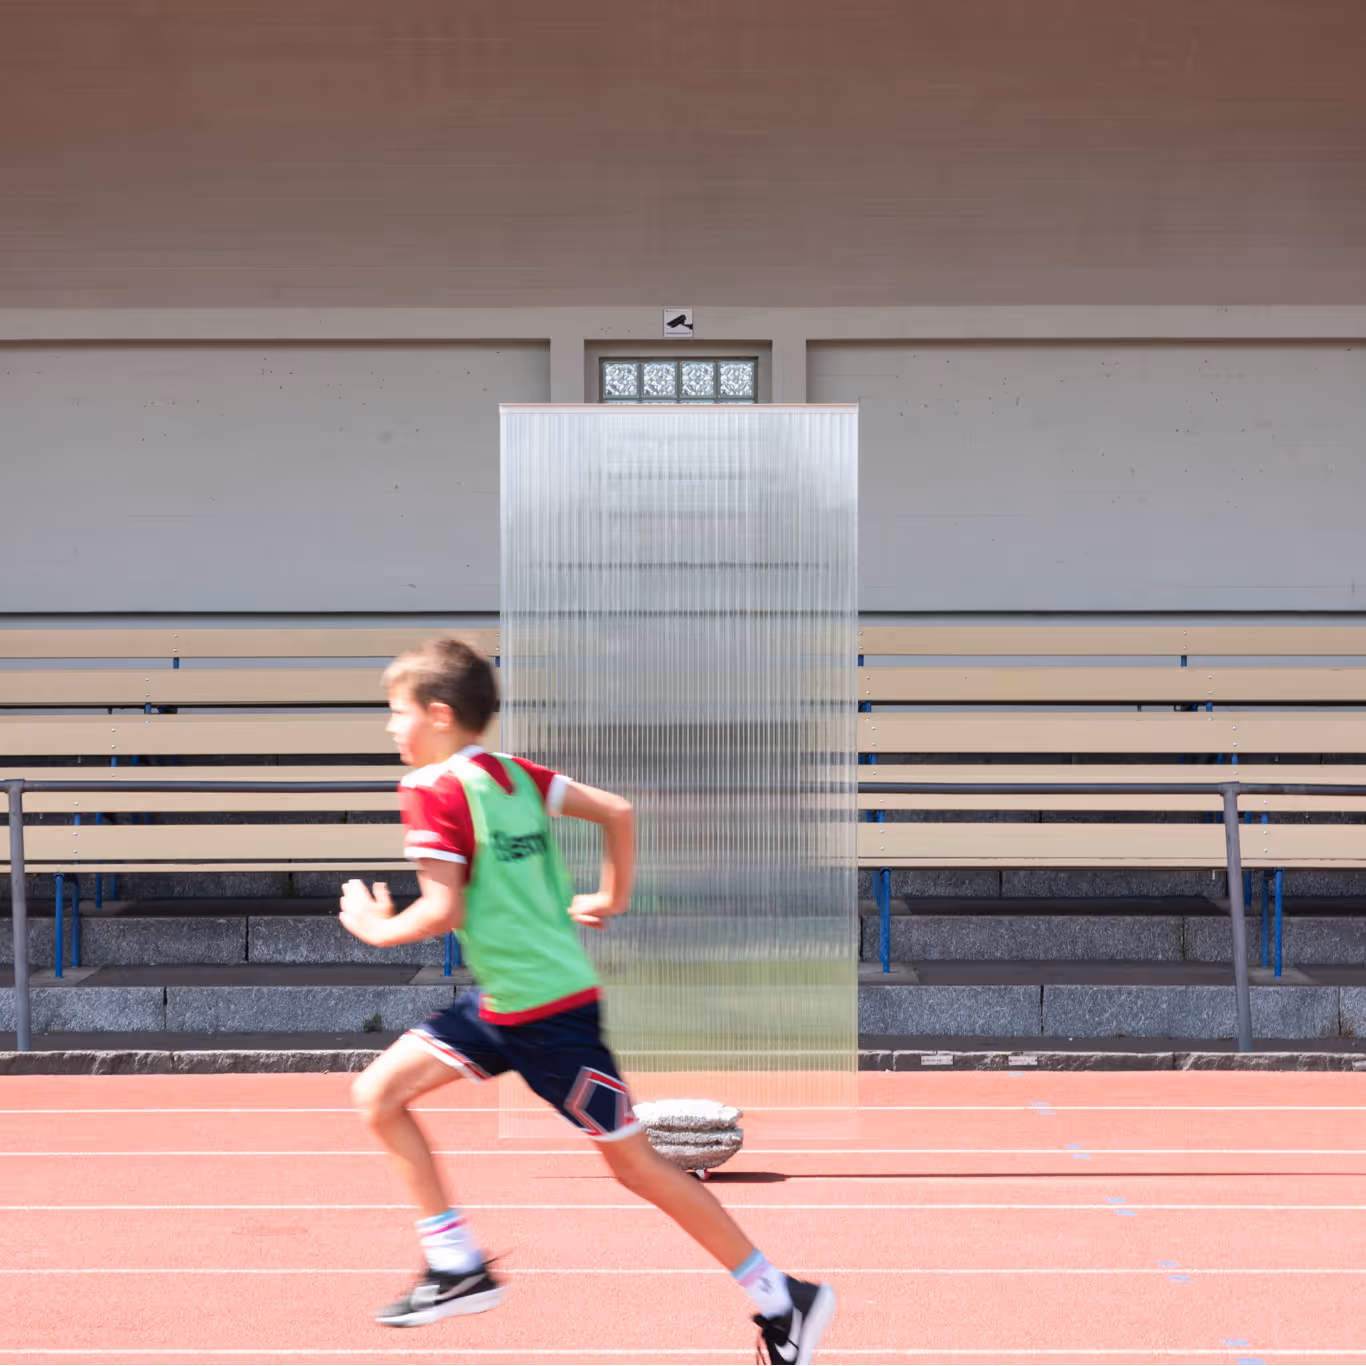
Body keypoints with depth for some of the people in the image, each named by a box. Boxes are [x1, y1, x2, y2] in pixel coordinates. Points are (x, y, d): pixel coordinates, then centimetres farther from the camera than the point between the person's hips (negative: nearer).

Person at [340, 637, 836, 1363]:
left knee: (635, 1163, -1)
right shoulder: (517, 774, 8)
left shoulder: (432, 790, -15)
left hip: (550, 1016, -9)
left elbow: (443, 910, -20)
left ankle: (783, 1300, 8)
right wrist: (612, 900, 21)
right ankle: (459, 1269, 10)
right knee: (378, 1092, 7)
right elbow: (617, 811, 10)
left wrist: (375, 927, -2)